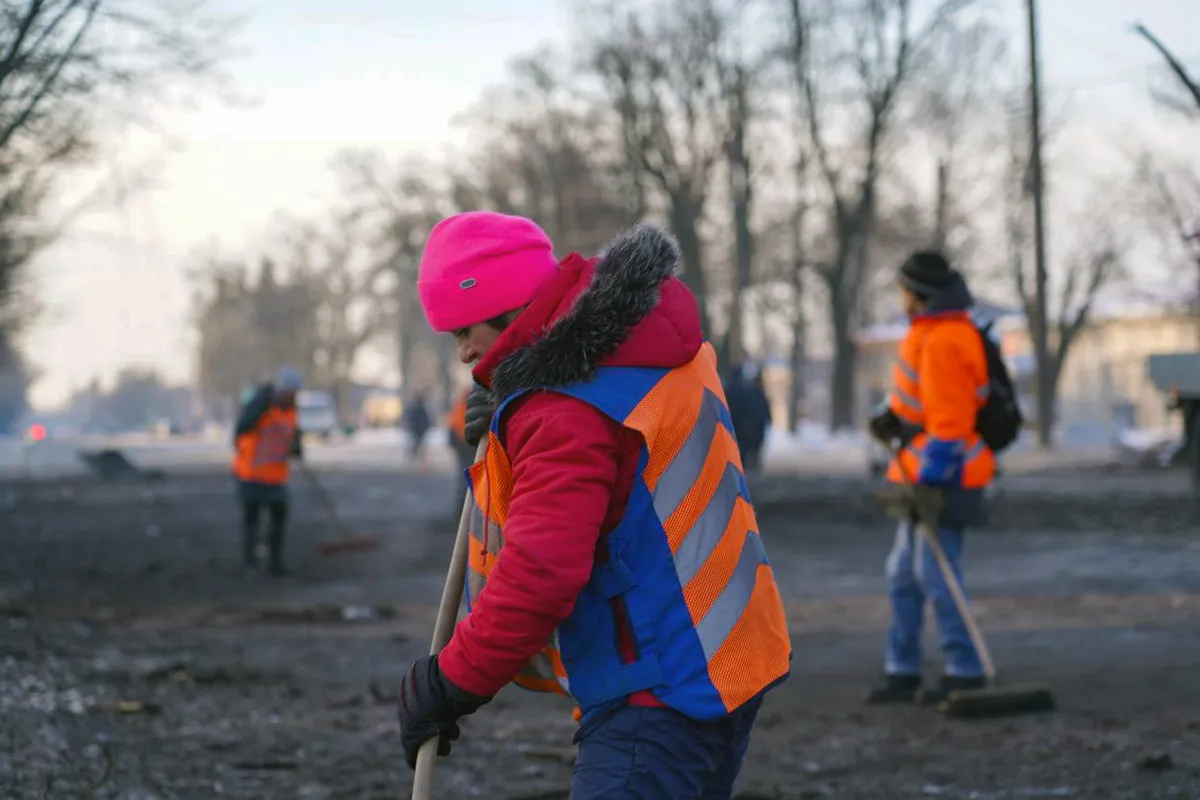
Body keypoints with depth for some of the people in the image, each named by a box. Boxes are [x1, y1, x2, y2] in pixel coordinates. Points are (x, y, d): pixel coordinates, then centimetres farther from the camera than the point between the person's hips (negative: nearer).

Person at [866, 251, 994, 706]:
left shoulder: (944, 343, -20)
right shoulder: (936, 331, 13)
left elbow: (949, 419, -24)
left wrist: (930, 482, -25)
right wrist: (894, 419, 9)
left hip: (941, 479, -11)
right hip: (927, 475, 11)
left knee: (935, 575, -8)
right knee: (904, 575, 13)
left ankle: (965, 672, -2)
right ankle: (902, 671, 18)